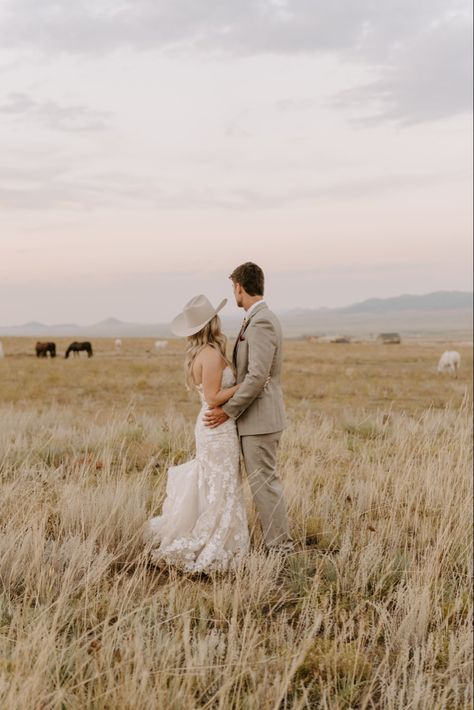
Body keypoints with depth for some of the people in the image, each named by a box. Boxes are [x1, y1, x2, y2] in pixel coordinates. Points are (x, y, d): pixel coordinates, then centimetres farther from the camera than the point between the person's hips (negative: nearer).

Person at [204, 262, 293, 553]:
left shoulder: (261, 323, -20)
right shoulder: (262, 319, 13)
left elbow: (257, 377, -24)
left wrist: (229, 411, -18)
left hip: (259, 419, -10)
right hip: (260, 417, 10)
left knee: (264, 482, -5)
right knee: (266, 481, 14)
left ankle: (280, 547, 2)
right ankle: (279, 542, 21)